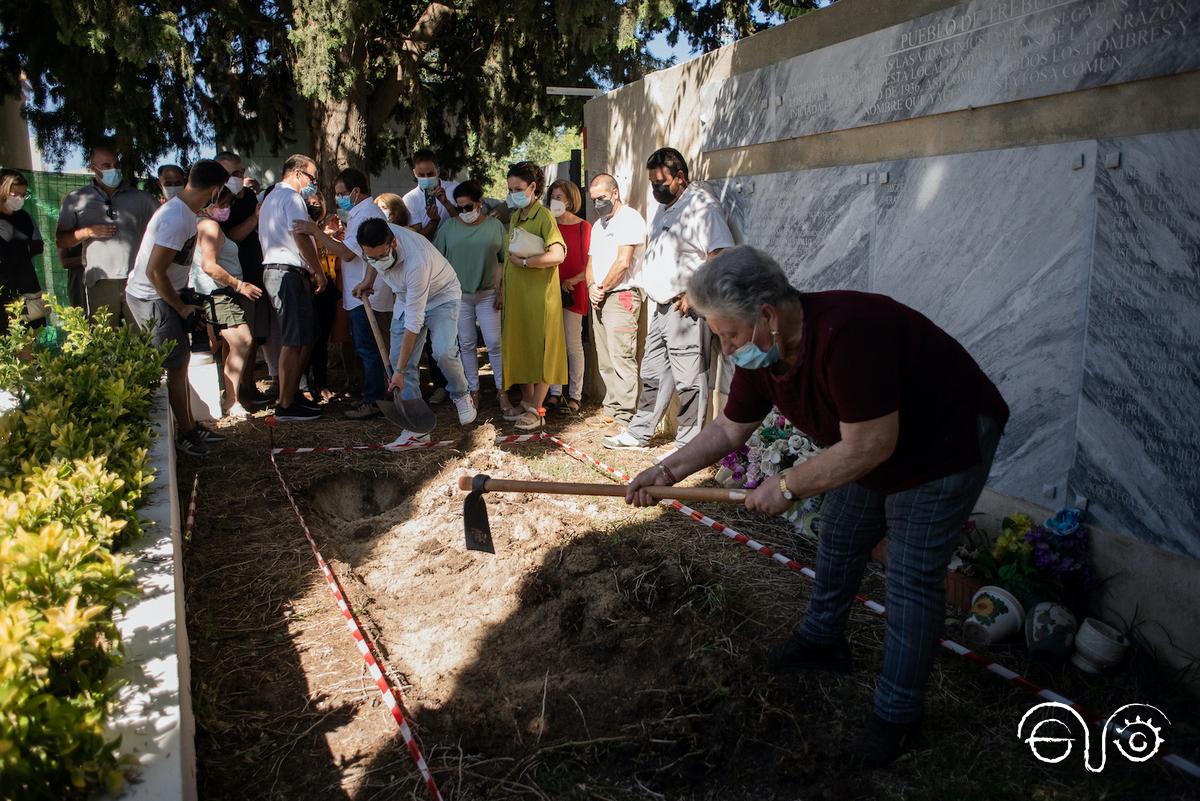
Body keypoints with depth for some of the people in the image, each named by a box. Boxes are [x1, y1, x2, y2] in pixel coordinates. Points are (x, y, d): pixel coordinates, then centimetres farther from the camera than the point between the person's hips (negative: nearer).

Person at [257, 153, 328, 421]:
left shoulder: (271, 197, 26)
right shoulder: (292, 198, -8)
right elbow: (301, 237, -17)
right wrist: (319, 272, -12)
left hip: (273, 269, 11)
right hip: (289, 272, -11)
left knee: (301, 339, 15)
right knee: (294, 341, -10)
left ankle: (292, 394, 20)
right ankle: (286, 405, -9)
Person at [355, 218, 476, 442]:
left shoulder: (416, 262, -41)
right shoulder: (375, 241, -22)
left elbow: (413, 323, -38)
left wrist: (399, 371, -35)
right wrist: (368, 280, 0)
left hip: (441, 296, -6)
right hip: (406, 299, 6)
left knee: (443, 352, -28)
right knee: (398, 360, -4)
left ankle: (461, 396, 3)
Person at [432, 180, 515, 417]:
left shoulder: (495, 226, -1)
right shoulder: (448, 228, 2)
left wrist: (501, 289, -4)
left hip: (488, 294, -1)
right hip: (459, 295, 2)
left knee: (495, 344, -4)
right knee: (467, 344, 8)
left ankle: (502, 394, 4)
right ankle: (473, 392, 19)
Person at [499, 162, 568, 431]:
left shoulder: (544, 217, -9)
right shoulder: (515, 217, 15)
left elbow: (557, 255, -23)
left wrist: (524, 261, -18)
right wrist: (502, 283, 11)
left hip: (539, 294, -7)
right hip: (515, 294, 8)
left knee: (539, 350, -1)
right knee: (519, 348, 11)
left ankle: (537, 411, 5)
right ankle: (526, 401, 23)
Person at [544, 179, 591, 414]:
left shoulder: (584, 227, -3)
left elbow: (591, 264, -4)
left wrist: (573, 281, -16)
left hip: (573, 292, -4)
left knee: (573, 345, -1)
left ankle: (574, 395, 7)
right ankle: (555, 393, 15)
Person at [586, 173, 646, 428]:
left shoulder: (630, 219, -7)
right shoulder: (598, 225, 21)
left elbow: (623, 262, -15)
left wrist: (603, 288, -7)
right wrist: (592, 287, 2)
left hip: (621, 295, -9)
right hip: (599, 299, 9)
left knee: (621, 358, -12)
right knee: (605, 361, 11)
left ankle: (624, 419, -11)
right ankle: (611, 410, 18)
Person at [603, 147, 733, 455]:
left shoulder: (702, 204, -12)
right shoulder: (664, 207, 19)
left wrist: (694, 294, -22)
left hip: (686, 308, -10)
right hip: (662, 307, 10)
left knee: (688, 379, -4)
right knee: (652, 374, 18)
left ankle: (687, 447, 4)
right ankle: (639, 432, 30)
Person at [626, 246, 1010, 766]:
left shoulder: (844, 333, -39)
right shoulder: (761, 351, -11)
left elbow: (869, 446, -35)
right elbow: (729, 429, 2)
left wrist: (788, 486, -25)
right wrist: (667, 471, -6)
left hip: (947, 442, -8)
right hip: (868, 443, 9)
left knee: (913, 576, -5)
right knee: (838, 540, 18)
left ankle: (897, 712, 9)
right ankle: (822, 641, 40)